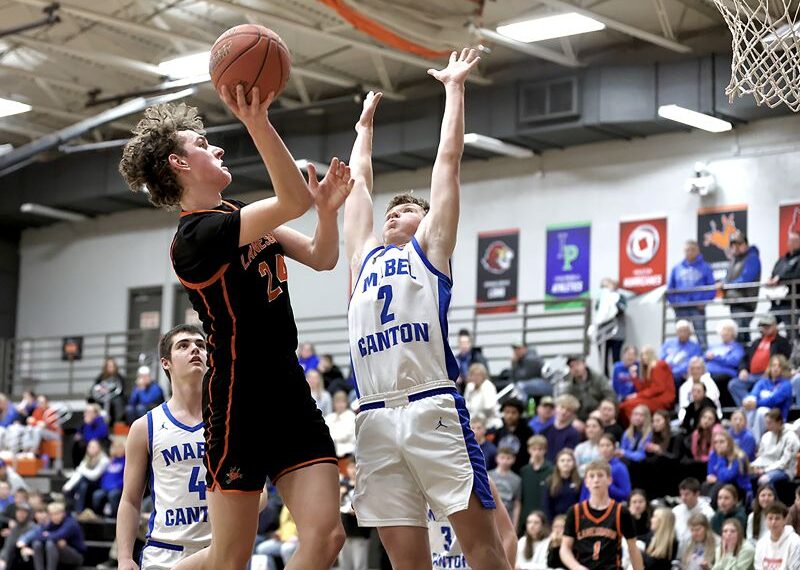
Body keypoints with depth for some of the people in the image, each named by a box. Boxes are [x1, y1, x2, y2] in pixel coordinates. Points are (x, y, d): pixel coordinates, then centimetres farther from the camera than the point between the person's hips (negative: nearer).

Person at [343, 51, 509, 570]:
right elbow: (358, 180, 36)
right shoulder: (365, 254, 26)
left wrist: (454, 87, 21)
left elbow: (449, 156, 15)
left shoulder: (430, 248, 15)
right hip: (375, 418, 4)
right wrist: (365, 124, 47)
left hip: (432, 408, -4)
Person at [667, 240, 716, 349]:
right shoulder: (676, 269, 11)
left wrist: (704, 301, -11)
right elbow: (670, 288, 13)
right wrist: (673, 302, -1)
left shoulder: (705, 268, 4)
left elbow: (711, 288, 1)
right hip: (680, 308, 3)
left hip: (697, 307, -3)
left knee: (701, 335, -7)